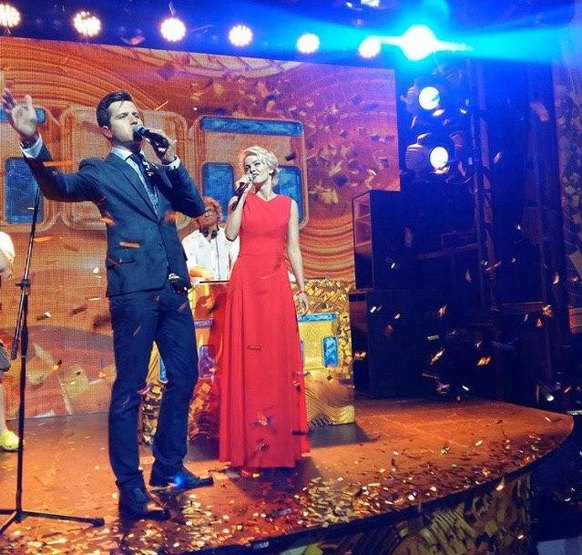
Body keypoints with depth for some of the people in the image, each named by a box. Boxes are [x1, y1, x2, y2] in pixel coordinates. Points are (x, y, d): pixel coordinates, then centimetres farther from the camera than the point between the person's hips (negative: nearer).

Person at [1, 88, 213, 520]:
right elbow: (59, 187, -13)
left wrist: (173, 162, -1)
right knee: (129, 390, -1)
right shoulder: (100, 171, 5)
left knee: (184, 378, 12)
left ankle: (168, 467, 29)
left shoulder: (159, 169, 19)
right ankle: (130, 488, 12)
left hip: (172, 289, 6)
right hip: (134, 291, -6)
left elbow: (196, 207, 10)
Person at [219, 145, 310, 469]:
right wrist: (241, 196, -7)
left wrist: (302, 288, 4)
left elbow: (294, 249, 9)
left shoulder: (289, 205, 12)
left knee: (279, 356, 1)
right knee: (246, 356, -1)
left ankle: (281, 441, 13)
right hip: (245, 281, -1)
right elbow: (231, 234, -9)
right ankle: (249, 443, 8)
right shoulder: (240, 200, 9)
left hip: (277, 282, 1)